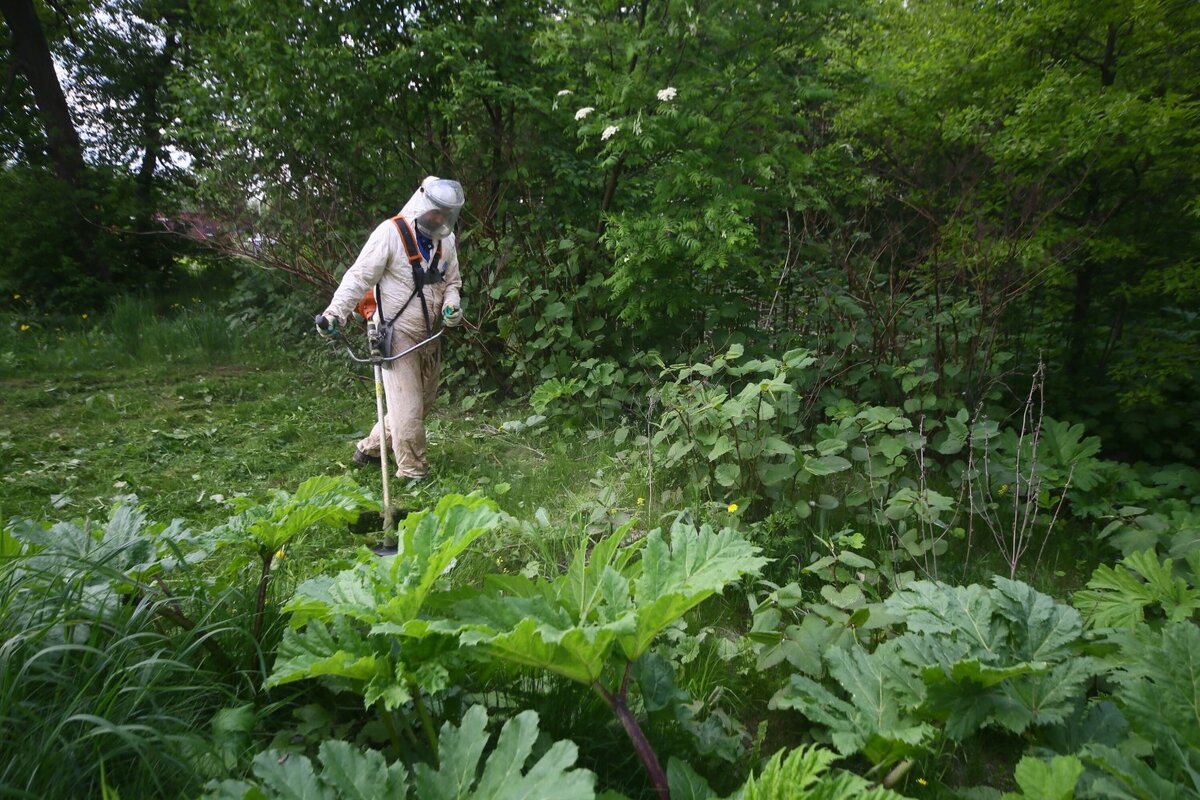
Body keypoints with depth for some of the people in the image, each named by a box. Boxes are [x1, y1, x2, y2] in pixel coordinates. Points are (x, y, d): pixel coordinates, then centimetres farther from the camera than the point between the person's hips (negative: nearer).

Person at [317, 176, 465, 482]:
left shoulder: (446, 240, 5)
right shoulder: (391, 232, -15)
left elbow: (452, 282, 17)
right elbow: (360, 276, -15)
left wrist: (451, 305, -4)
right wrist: (336, 311, -25)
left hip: (428, 336, 7)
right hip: (396, 333, -7)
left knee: (423, 401, 14)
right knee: (407, 407, -6)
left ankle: (369, 449, 31)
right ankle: (413, 472, 9)